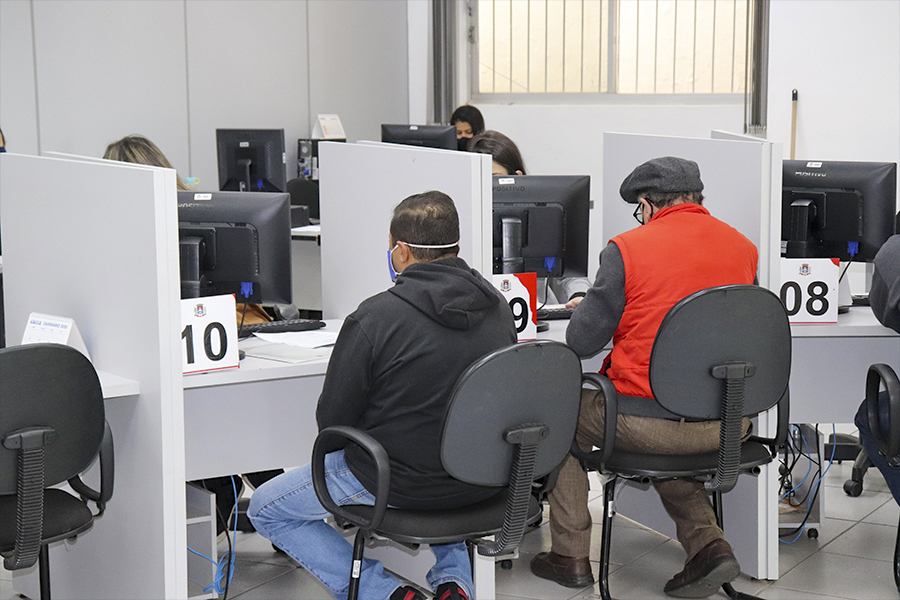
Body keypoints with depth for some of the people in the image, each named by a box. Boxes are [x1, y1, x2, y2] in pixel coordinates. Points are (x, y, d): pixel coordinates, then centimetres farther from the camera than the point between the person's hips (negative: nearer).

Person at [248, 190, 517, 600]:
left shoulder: (376, 318, -20)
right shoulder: (498, 308, -2)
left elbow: (332, 420, -13)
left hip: (397, 483, -6)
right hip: (482, 482, 6)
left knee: (265, 509, 15)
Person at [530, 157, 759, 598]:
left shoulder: (627, 250, -10)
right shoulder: (743, 248, 5)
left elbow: (581, 341, -6)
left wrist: (583, 309, 18)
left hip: (651, 422, -5)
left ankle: (570, 556, 27)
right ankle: (707, 543, 18)